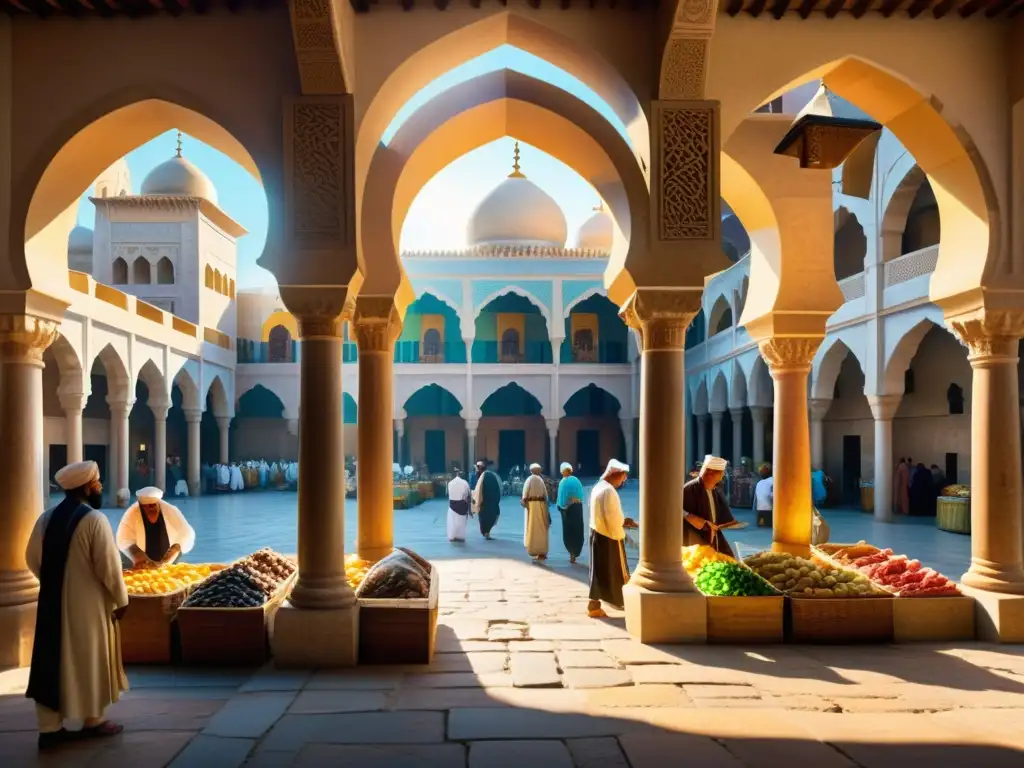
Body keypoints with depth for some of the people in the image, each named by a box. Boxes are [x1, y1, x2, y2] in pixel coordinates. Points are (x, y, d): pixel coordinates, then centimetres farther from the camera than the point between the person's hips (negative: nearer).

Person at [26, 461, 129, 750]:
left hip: (53, 601, 6)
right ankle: (93, 721, 22)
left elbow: (32, 559, 11)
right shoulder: (95, 519, -18)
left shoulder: (46, 518, 3)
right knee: (90, 660, 9)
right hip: (88, 603, -6)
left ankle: (50, 728, 14)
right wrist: (121, 598, -7)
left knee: (52, 659, 10)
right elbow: (108, 565, -18)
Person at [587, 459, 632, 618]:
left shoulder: (598, 487, 11)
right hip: (609, 537, -10)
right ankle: (626, 602, 13)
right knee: (618, 572, 3)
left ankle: (594, 605, 20)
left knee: (600, 570, 14)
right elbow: (611, 517, -22)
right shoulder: (609, 490, -20)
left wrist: (621, 520, 12)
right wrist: (619, 536, -15)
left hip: (597, 534, 10)